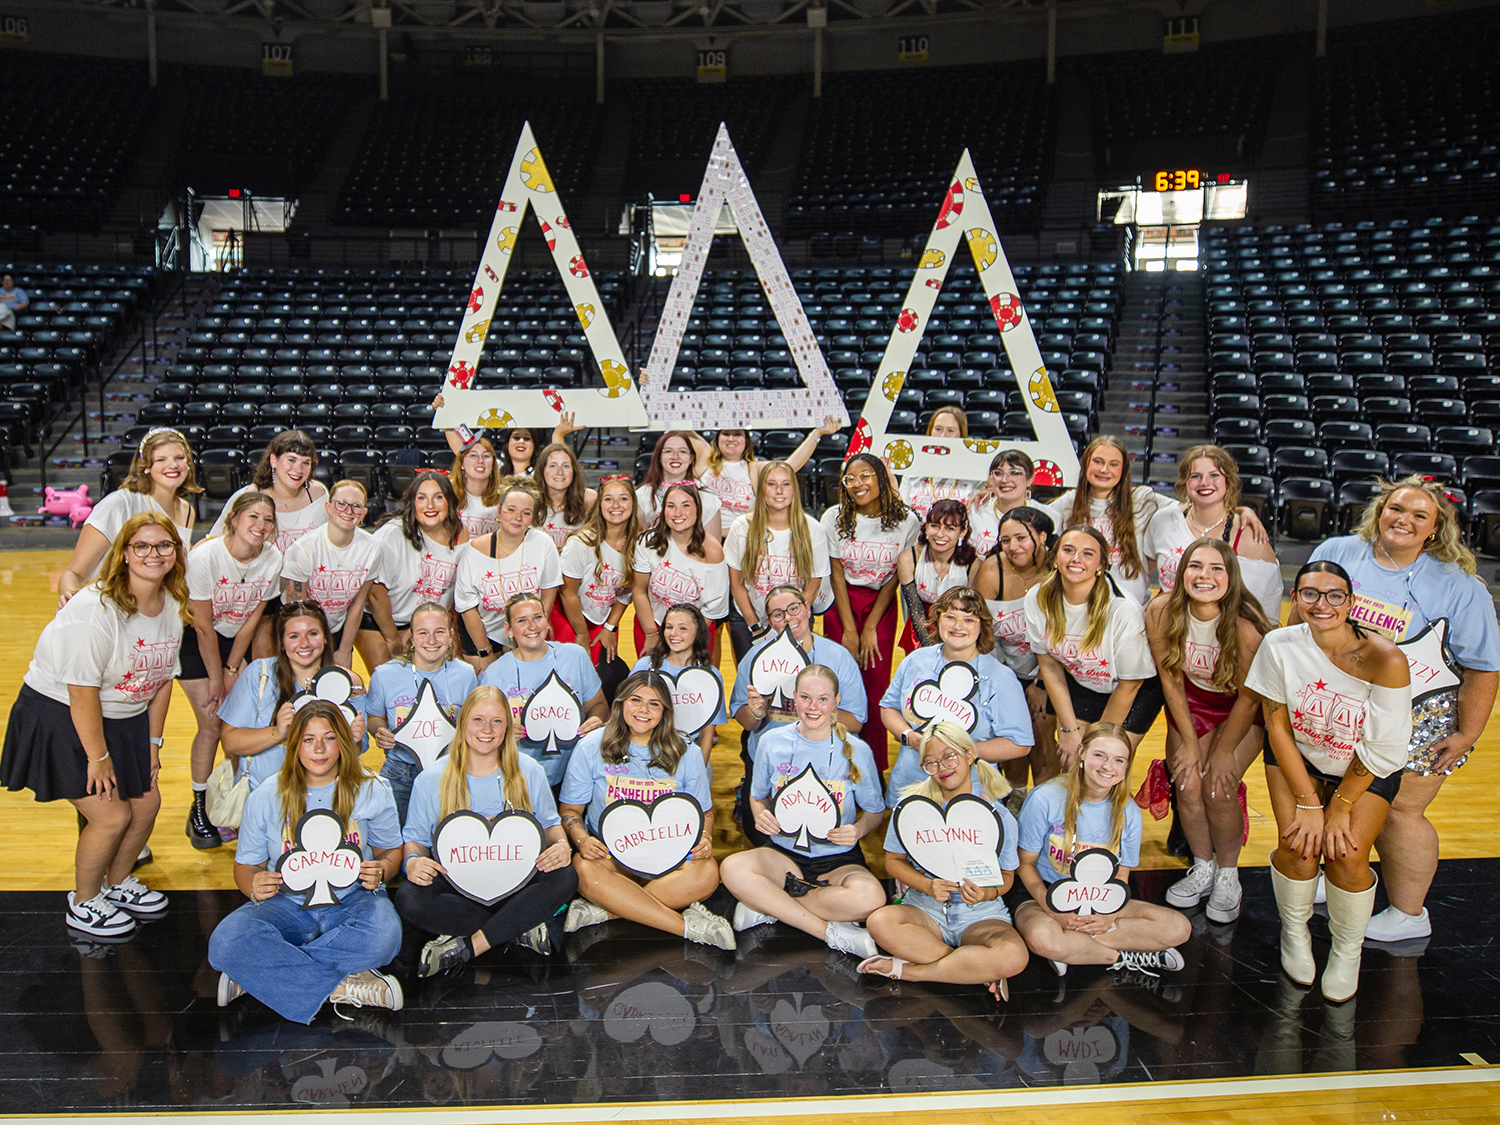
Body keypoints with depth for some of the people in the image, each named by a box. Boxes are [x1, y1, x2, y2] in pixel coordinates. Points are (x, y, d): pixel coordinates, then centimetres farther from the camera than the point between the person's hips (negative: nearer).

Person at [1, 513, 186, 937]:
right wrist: (98, 757, -17)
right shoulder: (96, 609, -28)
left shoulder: (173, 606, -4)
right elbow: (82, 692, -25)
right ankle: (83, 904, 19)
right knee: (112, 815, -7)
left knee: (147, 803, 10)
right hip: (59, 716, -7)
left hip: (123, 718, 8)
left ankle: (117, 883, 36)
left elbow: (162, 677, 6)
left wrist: (152, 741, 7)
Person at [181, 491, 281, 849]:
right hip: (196, 641, -4)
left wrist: (231, 670, -4)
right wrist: (216, 678, -13)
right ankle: (199, 810, 9)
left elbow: (252, 619, -5)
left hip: (237, 641, 4)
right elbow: (203, 626, -20)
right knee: (211, 725, -8)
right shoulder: (203, 556, -27)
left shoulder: (273, 560, -14)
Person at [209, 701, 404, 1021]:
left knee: (384, 934, -36)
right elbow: (245, 866, 7)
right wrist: (254, 886, -18)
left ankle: (256, 974, -22)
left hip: (352, 899, 0)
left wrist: (381, 871, -14)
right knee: (227, 941, -31)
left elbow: (392, 851, 10)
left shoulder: (372, 791, 0)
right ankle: (341, 986, -25)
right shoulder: (265, 797, 1)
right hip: (287, 903, 1)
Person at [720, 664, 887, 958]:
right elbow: (757, 797, 15)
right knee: (733, 867, -32)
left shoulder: (857, 751, -2)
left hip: (838, 859, -1)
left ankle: (767, 906, -15)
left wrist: (859, 830, -16)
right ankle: (830, 931, -22)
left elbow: (876, 812, 7)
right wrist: (760, 816, -9)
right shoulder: (772, 742, 2)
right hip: (782, 853, 1)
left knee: (870, 897, -35)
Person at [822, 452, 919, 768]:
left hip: (882, 605, 0)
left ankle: (875, 767, 5)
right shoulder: (835, 517, -5)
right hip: (841, 603, 0)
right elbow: (836, 574, -3)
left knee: (877, 681, -5)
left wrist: (869, 628, -8)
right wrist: (849, 629, -9)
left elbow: (895, 578, -4)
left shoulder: (906, 521, -7)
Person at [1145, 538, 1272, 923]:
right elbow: (1170, 678, -10)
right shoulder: (1161, 611, -23)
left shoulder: (1246, 624, -32)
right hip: (1190, 700, 3)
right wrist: (1188, 742, -7)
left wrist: (1224, 751, -9)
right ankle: (1202, 868, 20)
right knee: (1188, 784, -5)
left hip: (1241, 709, -3)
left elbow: (1248, 697, -19)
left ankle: (1228, 874, 14)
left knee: (1218, 789, -12)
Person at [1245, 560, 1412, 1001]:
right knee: (1298, 844, -16)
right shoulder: (1280, 645, -20)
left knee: (1347, 853, -17)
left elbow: (1380, 749, -18)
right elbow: (1277, 727, -11)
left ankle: (1347, 950, 12)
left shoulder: (1384, 659, -27)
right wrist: (1307, 802, -12)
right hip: (1297, 755, 1)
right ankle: (1294, 932, 15)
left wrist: (1339, 806, -11)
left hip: (1366, 770, -1)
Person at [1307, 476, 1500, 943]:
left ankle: (1408, 914, 24)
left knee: (1400, 812, 5)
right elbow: (1302, 613, 10)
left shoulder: (1460, 588, -9)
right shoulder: (1336, 553, -2)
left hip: (1417, 722, -3)